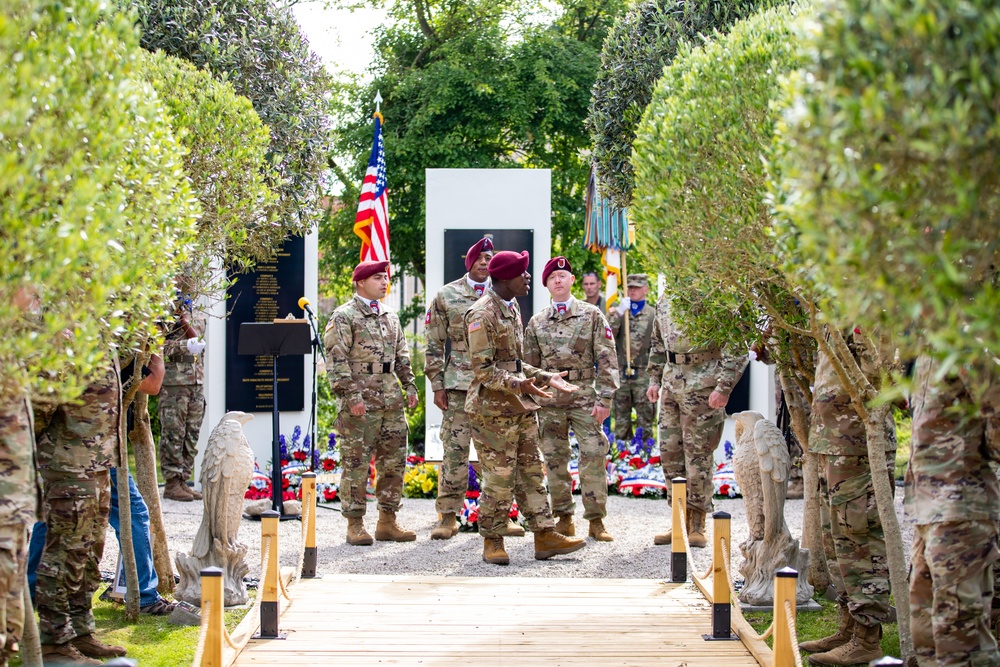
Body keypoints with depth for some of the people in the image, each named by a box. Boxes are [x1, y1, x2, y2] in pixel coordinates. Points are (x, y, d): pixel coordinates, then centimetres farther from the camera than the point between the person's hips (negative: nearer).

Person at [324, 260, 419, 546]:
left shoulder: (390, 317, 17)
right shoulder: (344, 316, -5)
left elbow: (402, 356, 23)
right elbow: (336, 360, -10)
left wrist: (410, 386, 12)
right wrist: (351, 396, -16)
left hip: (391, 402, 7)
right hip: (359, 404, -7)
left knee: (393, 462, 7)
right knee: (356, 464, -3)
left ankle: (387, 522, 15)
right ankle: (355, 525, 2)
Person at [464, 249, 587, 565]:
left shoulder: (512, 309, 15)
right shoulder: (482, 314, -15)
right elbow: (482, 370, -20)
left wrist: (545, 377, 13)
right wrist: (519, 384, -30)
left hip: (521, 408, 9)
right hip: (493, 409, -9)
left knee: (531, 473, 10)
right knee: (499, 477, -3)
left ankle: (545, 537, 13)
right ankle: (492, 542, 9)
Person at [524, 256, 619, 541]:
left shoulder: (592, 315, 3)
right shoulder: (537, 322, 10)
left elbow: (607, 360, -1)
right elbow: (530, 365, 15)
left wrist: (604, 399, -8)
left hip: (583, 397, -2)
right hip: (549, 400, 2)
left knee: (594, 456, -8)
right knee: (555, 459, 4)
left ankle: (596, 520, -1)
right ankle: (564, 518, 12)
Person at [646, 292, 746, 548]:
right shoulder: (665, 299, 13)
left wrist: (724, 387, -18)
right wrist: (654, 379, 16)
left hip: (702, 384, -7)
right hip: (671, 381, 7)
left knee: (699, 452, -2)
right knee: (669, 452, 9)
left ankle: (697, 524, 8)